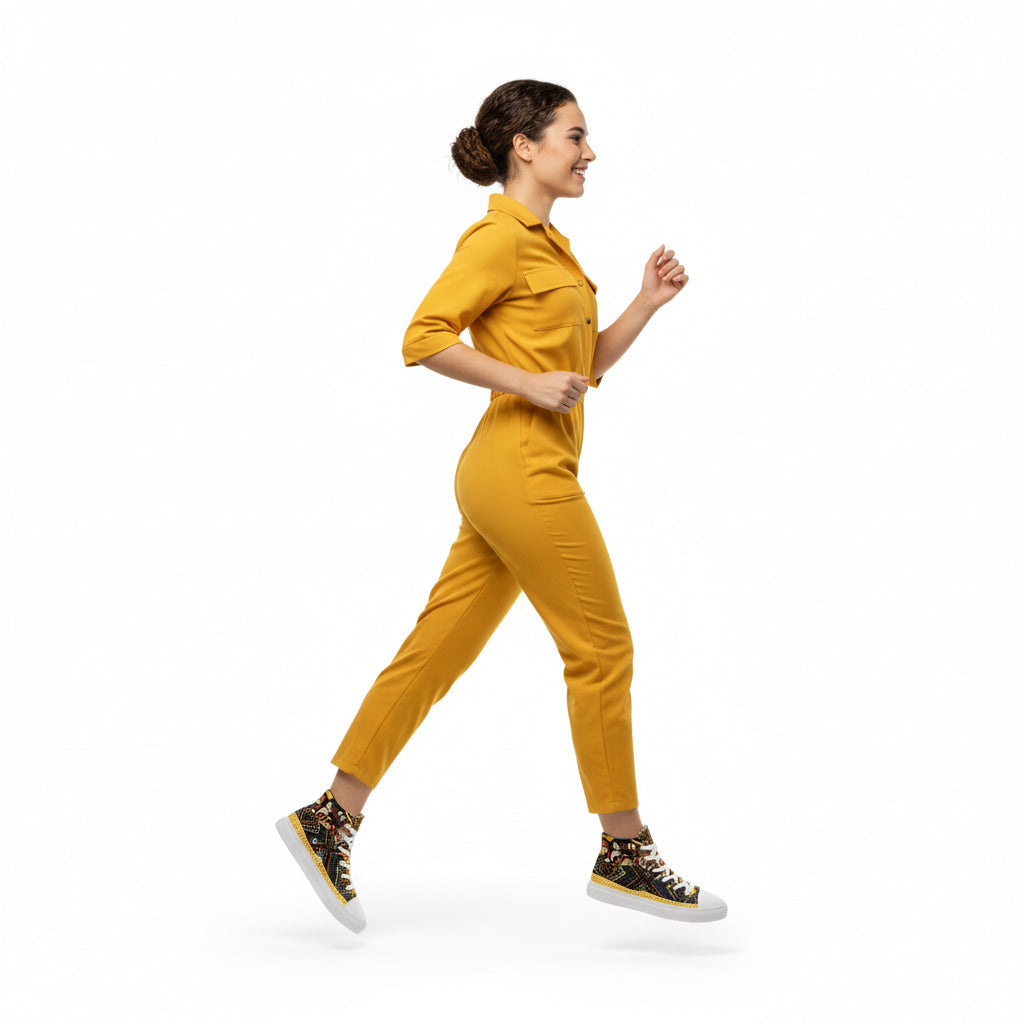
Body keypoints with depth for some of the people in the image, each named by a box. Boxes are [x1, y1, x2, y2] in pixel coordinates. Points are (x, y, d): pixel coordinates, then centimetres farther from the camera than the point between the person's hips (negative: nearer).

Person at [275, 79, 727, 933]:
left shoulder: (546, 242, 20)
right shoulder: (499, 237, -10)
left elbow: (588, 364, 22)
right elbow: (424, 338, -17)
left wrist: (648, 303, 10)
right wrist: (528, 383, -19)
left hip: (515, 477, 10)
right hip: (523, 470, -10)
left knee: (438, 650, 9)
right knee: (603, 649, -2)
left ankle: (330, 819, 13)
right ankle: (624, 855, 9)